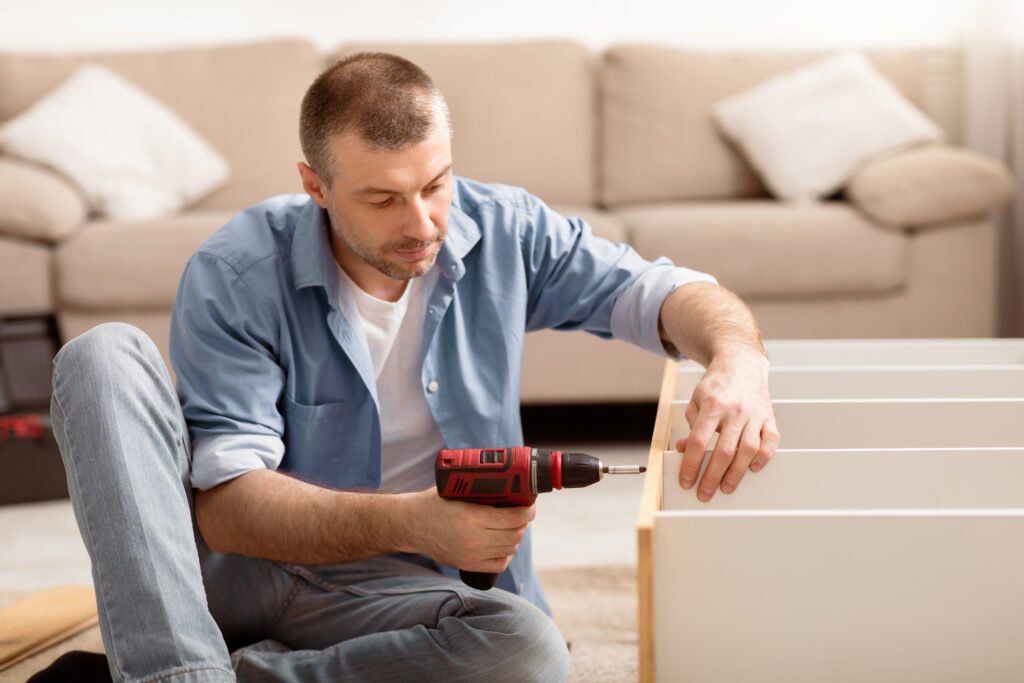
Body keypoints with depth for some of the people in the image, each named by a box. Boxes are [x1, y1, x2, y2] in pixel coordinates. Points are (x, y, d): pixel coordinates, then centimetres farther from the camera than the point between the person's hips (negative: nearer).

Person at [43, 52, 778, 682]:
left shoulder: (505, 233, -3)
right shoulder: (233, 277, -14)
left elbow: (662, 291, -2)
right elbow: (224, 504, -21)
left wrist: (738, 359, -26)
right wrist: (409, 523, -36)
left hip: (379, 590, 2)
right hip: (229, 562, -1)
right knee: (108, 355, -22)